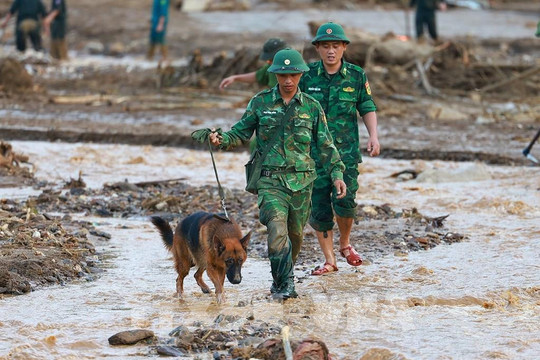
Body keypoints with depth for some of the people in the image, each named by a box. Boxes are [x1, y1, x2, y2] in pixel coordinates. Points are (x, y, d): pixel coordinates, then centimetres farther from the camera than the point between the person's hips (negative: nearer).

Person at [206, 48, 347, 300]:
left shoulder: (311, 107, 7)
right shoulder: (260, 102, 4)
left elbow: (325, 145, 10)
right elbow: (242, 133, 10)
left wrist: (337, 173, 1)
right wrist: (222, 140, -11)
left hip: (302, 181, 2)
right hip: (270, 178, -2)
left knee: (295, 234, 10)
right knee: (277, 230, -19)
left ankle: (282, 281, 30)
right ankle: (285, 284, -17)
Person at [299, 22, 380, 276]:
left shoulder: (356, 76, 0)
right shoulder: (308, 75, -1)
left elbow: (368, 108, 8)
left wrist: (373, 136, -6)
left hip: (346, 150, -1)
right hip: (314, 148, 1)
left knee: (344, 201, -12)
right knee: (318, 205, -1)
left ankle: (345, 244, 18)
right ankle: (329, 260, 11)